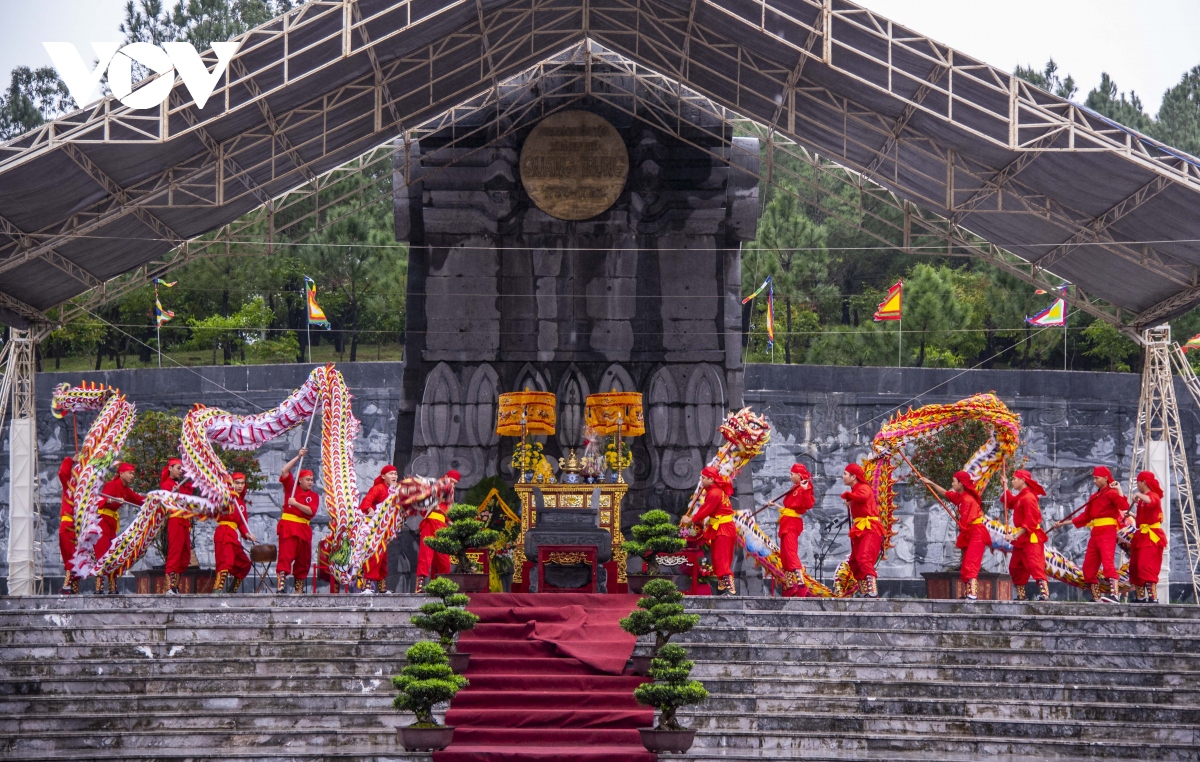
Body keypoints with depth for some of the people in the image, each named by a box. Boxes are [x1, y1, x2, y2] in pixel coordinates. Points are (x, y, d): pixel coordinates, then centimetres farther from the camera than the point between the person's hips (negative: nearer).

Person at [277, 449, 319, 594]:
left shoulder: (314, 496, 10)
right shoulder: (291, 487, 7)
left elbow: (311, 511, -5)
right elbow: (284, 470, -4)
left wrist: (295, 503, -14)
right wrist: (299, 456, -4)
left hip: (304, 529, 4)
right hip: (288, 526, -4)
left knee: (303, 560, 9)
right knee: (285, 556, -16)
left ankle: (298, 589, 19)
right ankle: (280, 586, -24)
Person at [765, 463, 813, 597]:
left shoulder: (804, 488, -10)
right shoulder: (794, 489, 15)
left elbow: (809, 505, -24)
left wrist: (805, 490, -34)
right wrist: (775, 504, 34)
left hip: (792, 524, -10)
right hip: (786, 523, 10)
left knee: (791, 553, -19)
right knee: (784, 556, 14)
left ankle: (801, 586, -27)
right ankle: (789, 587, 21)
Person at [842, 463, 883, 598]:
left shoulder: (863, 488, -10)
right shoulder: (856, 490, 19)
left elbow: (863, 496, -33)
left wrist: (847, 495, -22)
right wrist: (850, 503, 3)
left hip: (870, 530, -11)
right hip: (861, 531, 11)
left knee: (864, 559, -25)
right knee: (854, 562, 15)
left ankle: (872, 592, -34)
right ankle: (863, 592, 24)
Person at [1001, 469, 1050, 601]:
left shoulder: (1028, 498, -17)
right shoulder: (1020, 496, 14)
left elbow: (1030, 522, -24)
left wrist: (1016, 535, -26)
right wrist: (1005, 486, 23)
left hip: (1031, 538, -11)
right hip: (1021, 538, 11)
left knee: (1035, 565, -21)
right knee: (1015, 567, 15)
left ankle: (1044, 593, -29)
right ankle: (1021, 595, 23)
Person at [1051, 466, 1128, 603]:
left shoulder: (1111, 492, -4)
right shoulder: (1094, 497, 21)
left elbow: (1124, 506, -20)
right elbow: (1085, 516, 22)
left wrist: (1119, 490, -20)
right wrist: (1064, 523, 21)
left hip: (1107, 533, -9)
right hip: (1095, 534, 9)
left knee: (1108, 562, -23)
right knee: (1088, 567, 10)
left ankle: (1114, 594, -33)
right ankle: (1096, 597, 19)